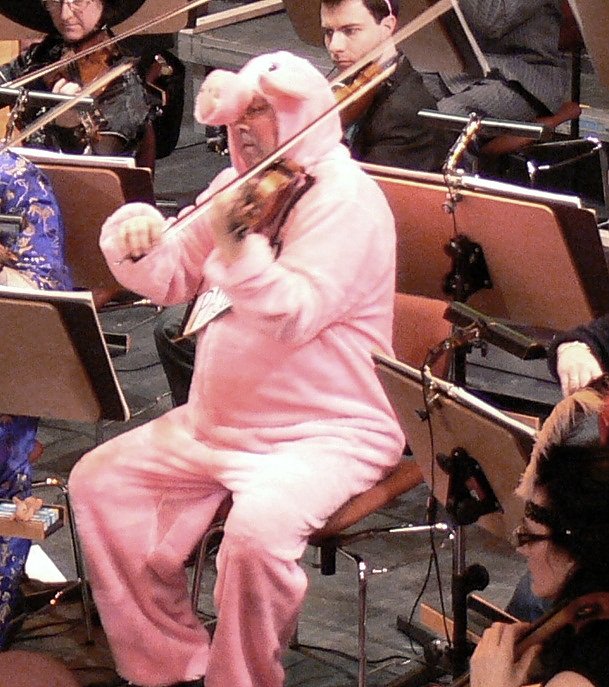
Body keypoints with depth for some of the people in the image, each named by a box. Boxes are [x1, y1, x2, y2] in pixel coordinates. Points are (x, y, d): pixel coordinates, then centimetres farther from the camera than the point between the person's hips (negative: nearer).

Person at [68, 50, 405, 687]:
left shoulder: (345, 198, -14)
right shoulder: (239, 186, 9)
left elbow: (293, 316, -28)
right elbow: (171, 279, 10)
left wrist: (237, 245, -44)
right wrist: (134, 244, -13)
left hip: (326, 433, -8)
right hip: (215, 422, 8)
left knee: (258, 525, -34)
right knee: (98, 480, 1)